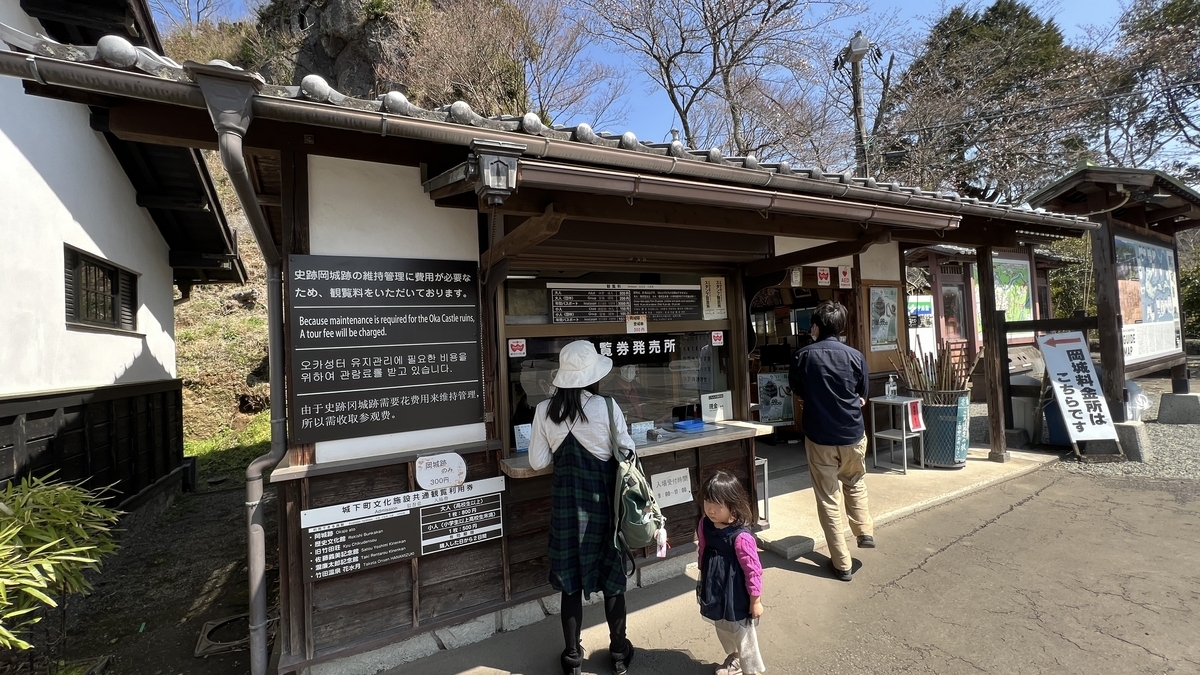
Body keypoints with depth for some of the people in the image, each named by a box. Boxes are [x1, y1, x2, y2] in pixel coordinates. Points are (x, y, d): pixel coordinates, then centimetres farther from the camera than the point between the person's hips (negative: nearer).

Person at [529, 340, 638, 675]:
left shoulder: (544, 410, -8)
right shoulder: (606, 407, -16)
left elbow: (538, 461, -3)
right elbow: (627, 452, -6)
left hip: (566, 499, 2)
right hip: (602, 499, -1)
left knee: (571, 577, 16)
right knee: (611, 575, 16)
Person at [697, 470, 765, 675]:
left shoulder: (741, 537, -31)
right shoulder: (705, 524, -12)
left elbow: (753, 570, -20)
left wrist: (755, 601, -10)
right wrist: (703, 582, 16)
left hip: (736, 595, -7)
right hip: (715, 590, 7)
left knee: (743, 635, 14)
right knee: (723, 629, 29)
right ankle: (734, 658, 57)